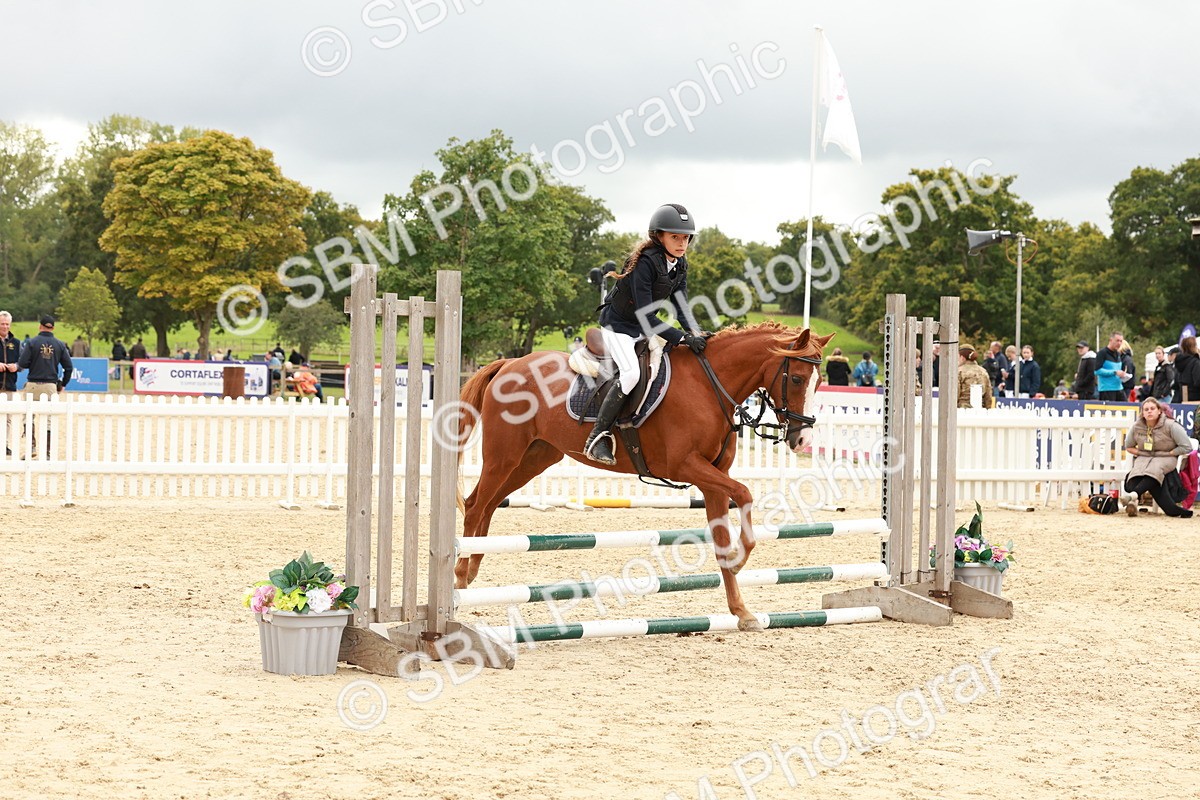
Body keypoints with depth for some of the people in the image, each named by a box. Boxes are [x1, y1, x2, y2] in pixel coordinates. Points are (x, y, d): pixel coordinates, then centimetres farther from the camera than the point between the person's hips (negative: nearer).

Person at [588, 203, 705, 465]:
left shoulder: (679, 264, -3)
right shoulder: (645, 263, -29)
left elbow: (680, 305, -4)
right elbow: (645, 315, -32)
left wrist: (695, 332, -23)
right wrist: (682, 338, -37)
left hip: (645, 326, 9)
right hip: (618, 325, -9)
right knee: (631, 373, -29)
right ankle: (597, 438, -24)